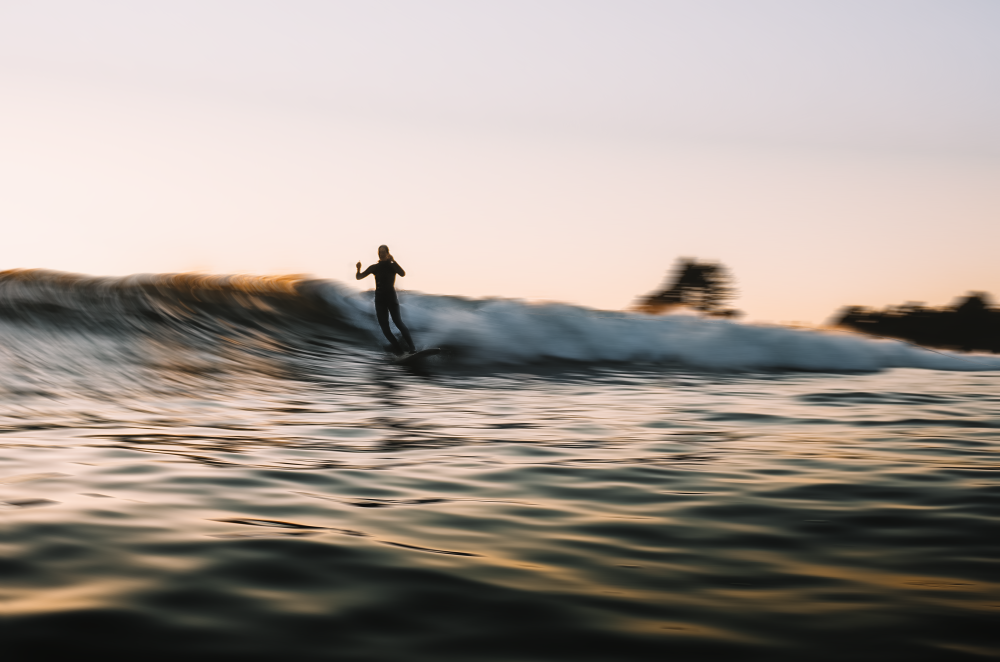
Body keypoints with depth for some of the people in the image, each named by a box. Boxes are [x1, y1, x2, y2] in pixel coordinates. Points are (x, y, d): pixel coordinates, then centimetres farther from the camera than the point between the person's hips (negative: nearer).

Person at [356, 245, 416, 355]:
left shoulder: (393, 265, 0)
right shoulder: (374, 267, 5)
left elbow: (403, 274, -21)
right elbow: (359, 277, 4)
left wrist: (393, 260, -23)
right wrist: (359, 269, -17)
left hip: (391, 297, -3)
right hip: (379, 299, 3)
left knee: (397, 321, -17)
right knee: (384, 325, -4)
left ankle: (411, 345, -11)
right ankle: (396, 347, 5)